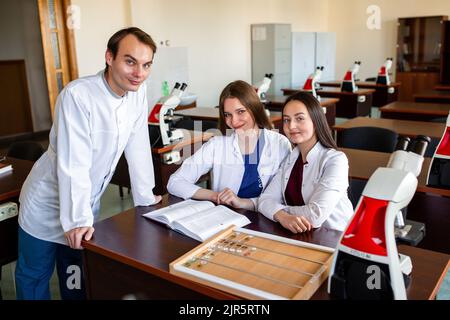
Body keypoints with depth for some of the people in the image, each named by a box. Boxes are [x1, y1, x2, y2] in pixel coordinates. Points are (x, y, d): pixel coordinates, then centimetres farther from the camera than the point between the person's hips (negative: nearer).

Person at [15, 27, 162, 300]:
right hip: (48, 204, -5)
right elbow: (73, 164, -29)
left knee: (78, 281, 16)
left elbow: (137, 146, -2)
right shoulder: (78, 96, -27)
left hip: (88, 202, 5)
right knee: (34, 277, 13)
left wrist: (145, 197, 3)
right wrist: (77, 219, -28)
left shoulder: (138, 92, -8)